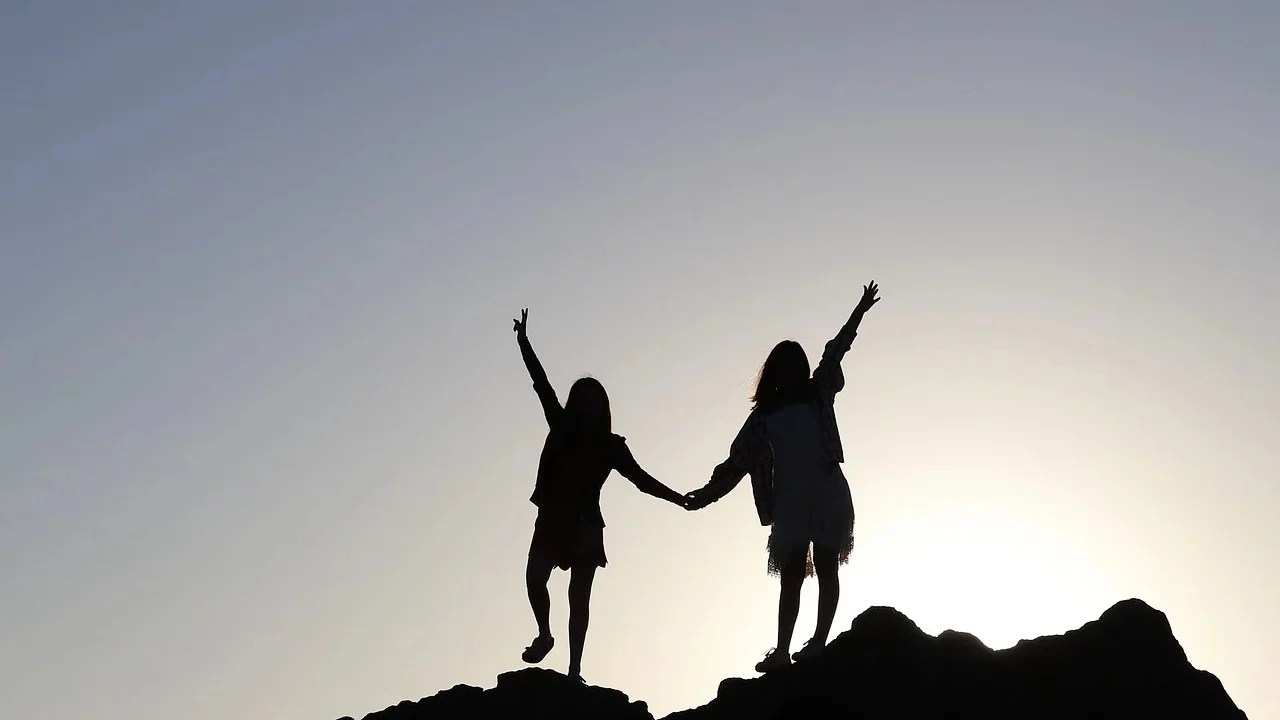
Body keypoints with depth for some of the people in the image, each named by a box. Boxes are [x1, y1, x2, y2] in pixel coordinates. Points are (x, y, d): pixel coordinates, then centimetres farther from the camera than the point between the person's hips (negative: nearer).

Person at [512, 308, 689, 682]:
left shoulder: (611, 446, 3)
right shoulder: (561, 428, 5)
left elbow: (640, 478, 2)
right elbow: (542, 385, 2)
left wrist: (679, 498, -7)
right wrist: (524, 343, -1)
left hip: (584, 527, -1)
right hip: (551, 521, 1)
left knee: (579, 597, 0)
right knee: (535, 577, -15)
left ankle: (574, 671, 0)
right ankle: (544, 634, 13)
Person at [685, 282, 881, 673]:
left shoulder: (818, 393, 8)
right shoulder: (764, 414, 9)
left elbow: (835, 352, 0)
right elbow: (738, 461, 6)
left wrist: (860, 312, -7)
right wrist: (708, 491, -4)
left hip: (827, 494, -1)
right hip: (788, 501, 2)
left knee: (826, 567, -1)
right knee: (791, 575, 0)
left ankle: (818, 641, -3)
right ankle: (782, 650, -3)